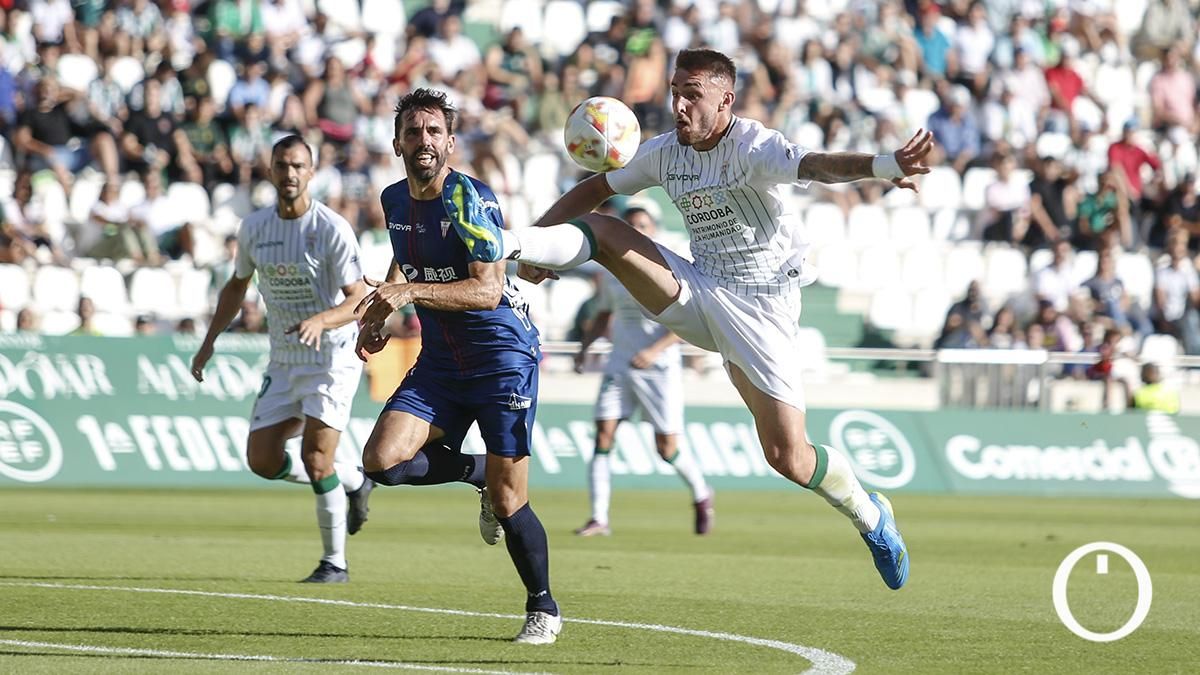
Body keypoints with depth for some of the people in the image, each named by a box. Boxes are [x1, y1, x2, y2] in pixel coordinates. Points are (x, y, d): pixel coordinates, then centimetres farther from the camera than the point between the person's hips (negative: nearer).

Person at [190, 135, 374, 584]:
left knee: (316, 457, -15)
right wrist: (209, 341, 15)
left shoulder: (332, 229, -16)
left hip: (332, 356, -6)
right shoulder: (254, 227, 2)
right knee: (262, 459, 2)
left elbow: (360, 299, -18)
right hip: (284, 360, 6)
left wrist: (322, 320, -36)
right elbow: (237, 286, 18)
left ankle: (335, 561, 0)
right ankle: (353, 482, 25)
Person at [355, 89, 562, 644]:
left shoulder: (469, 198, -17)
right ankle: (479, 475, 13)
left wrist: (412, 292, -34)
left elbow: (487, 289, -25)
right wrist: (379, 315, 13)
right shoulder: (394, 201, 5)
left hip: (502, 353, -6)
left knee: (508, 500, -7)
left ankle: (544, 609, 14)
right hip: (439, 358, 6)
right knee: (382, 460, -14)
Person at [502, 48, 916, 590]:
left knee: (787, 458, -7)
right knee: (602, 232, -11)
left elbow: (816, 166, -38)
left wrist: (886, 166, -59)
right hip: (698, 294, 6)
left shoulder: (753, 147, -19)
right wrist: (533, 240, 4)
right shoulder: (664, 153, 2)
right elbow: (594, 190, 16)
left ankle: (870, 515, 19)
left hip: (760, 308, -6)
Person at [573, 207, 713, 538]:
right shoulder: (612, 272, 7)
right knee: (603, 434, -11)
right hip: (620, 364, 4)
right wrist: (585, 345, 6)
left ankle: (702, 496, 28)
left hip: (660, 366, -4)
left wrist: (655, 350, -25)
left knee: (667, 449, -1)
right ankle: (599, 518, -9)